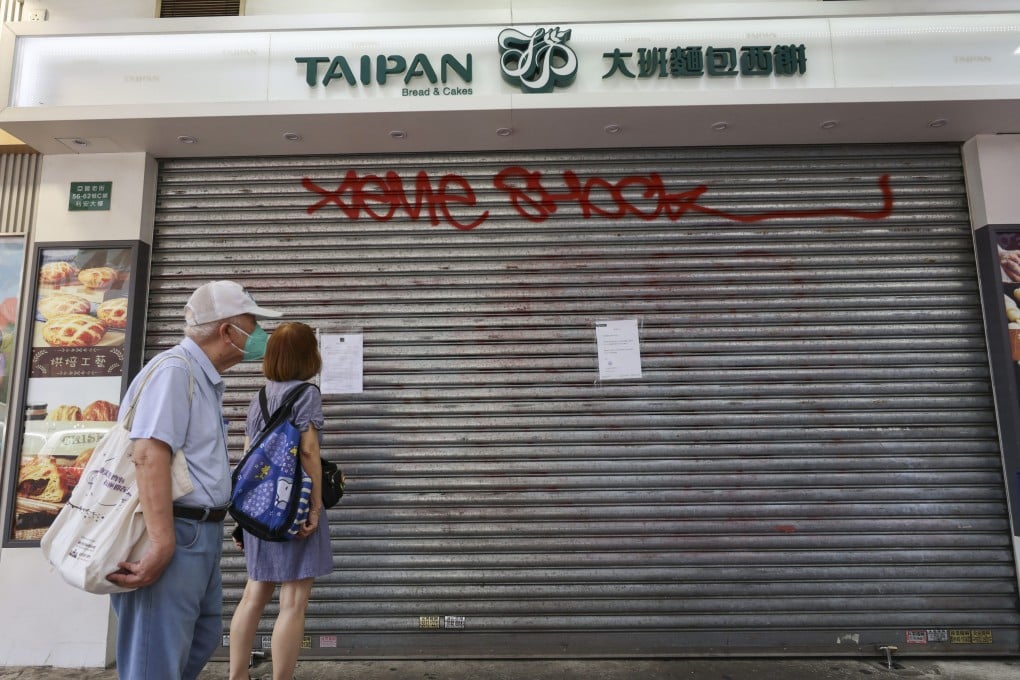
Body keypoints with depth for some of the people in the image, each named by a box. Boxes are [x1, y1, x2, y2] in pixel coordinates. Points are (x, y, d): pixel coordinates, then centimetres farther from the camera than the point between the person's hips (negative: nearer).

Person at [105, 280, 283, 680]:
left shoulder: (205, 378, 14)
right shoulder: (175, 369, -17)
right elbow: (149, 455, -26)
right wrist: (162, 544, -30)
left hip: (201, 532, 10)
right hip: (175, 534, -10)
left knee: (204, 637, 23)